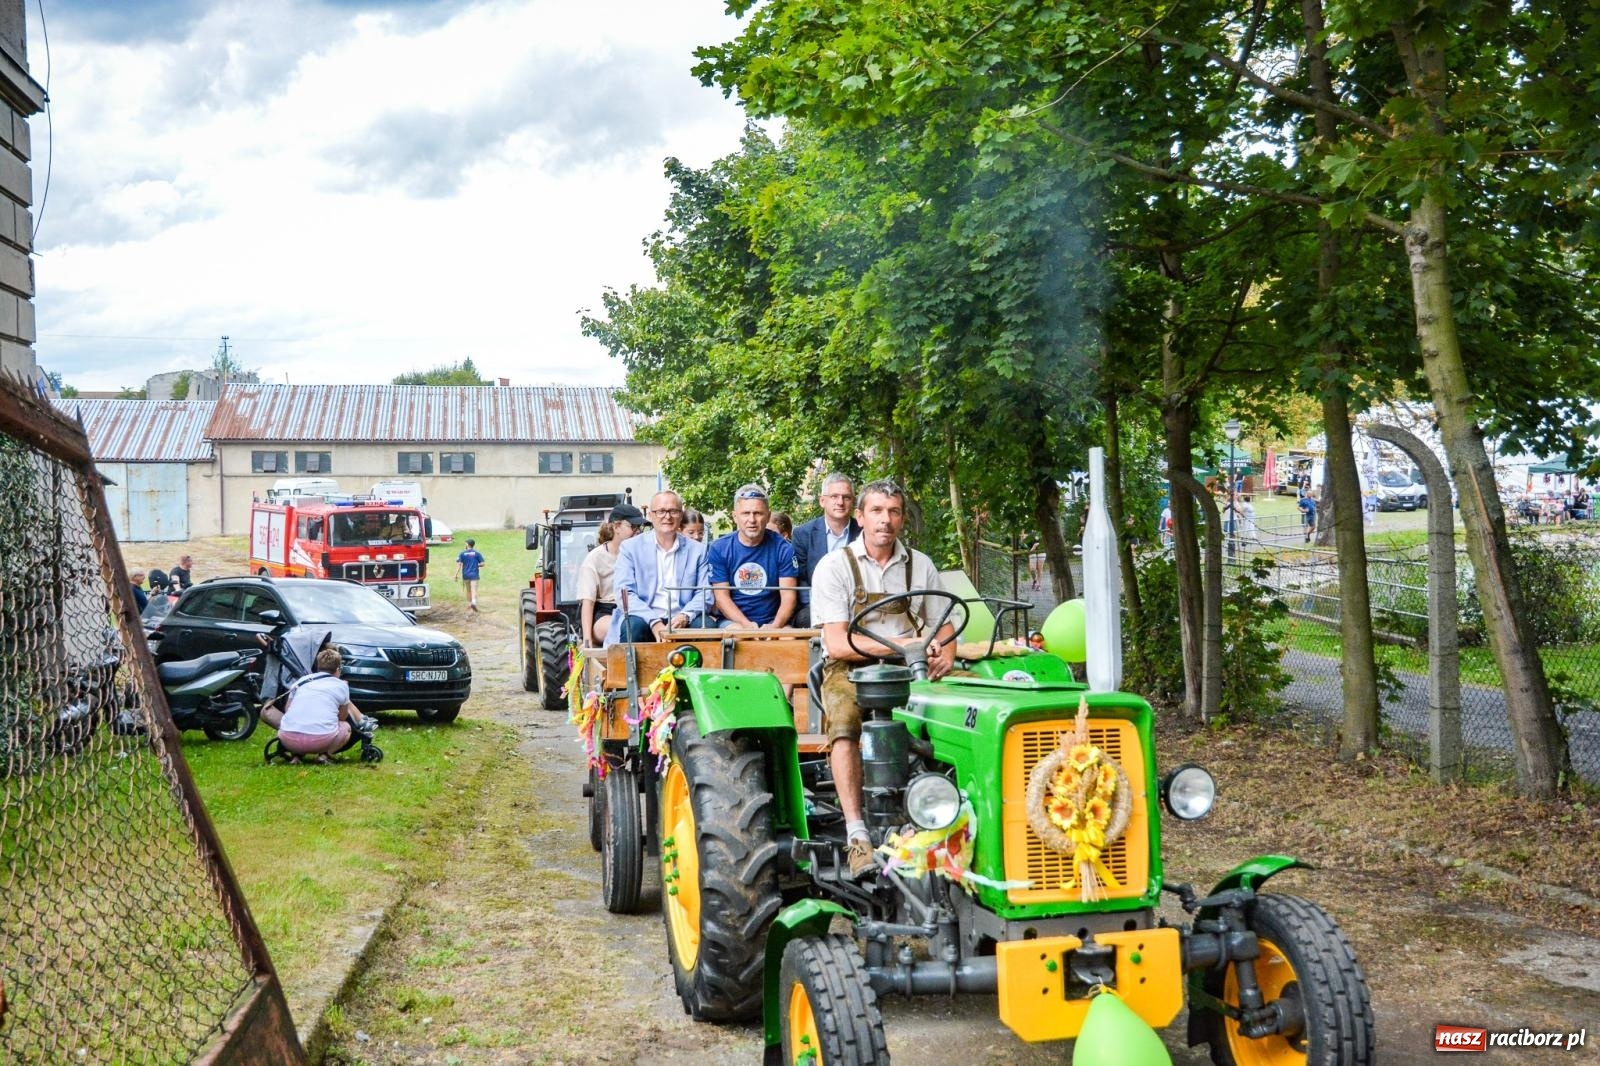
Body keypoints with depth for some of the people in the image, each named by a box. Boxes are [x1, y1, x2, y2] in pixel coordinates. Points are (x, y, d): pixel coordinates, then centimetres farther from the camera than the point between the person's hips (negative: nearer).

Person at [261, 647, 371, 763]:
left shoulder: (300, 681, 20)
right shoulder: (341, 685, 14)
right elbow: (342, 717, 25)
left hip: (290, 740, 1)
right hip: (322, 741, -1)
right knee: (347, 726, 31)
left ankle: (296, 754, 12)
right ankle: (324, 754, 1)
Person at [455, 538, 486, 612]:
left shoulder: (462, 554, 2)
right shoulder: (477, 553, -1)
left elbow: (459, 564, -6)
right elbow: (482, 564, -3)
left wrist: (456, 574, -6)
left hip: (466, 575, 2)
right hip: (474, 575, -2)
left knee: (468, 590, 18)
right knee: (474, 590, -9)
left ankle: (469, 604, 25)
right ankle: (474, 602, -33)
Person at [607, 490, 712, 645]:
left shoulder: (698, 550, 12)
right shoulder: (630, 548, 7)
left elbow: (704, 594, 6)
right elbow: (625, 594, -4)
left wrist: (685, 616, -17)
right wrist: (654, 621, -20)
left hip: (681, 622, 1)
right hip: (644, 618, -1)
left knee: (705, 625, -29)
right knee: (633, 626, -34)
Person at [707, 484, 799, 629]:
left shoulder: (783, 548, -1)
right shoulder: (718, 549, -1)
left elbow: (788, 596, -4)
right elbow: (721, 596, -3)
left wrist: (775, 626, -23)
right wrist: (746, 624, -20)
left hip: (773, 622, 1)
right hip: (733, 621, -1)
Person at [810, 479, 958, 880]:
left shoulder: (920, 565, 12)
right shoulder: (834, 566, -2)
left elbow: (944, 625, 14)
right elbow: (837, 644, -11)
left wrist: (944, 654, -11)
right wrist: (907, 644, -19)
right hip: (849, 670, -3)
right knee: (844, 723, -35)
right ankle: (857, 836, -35)